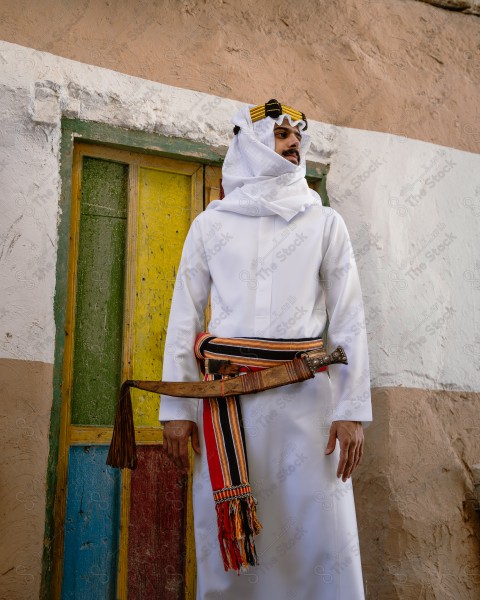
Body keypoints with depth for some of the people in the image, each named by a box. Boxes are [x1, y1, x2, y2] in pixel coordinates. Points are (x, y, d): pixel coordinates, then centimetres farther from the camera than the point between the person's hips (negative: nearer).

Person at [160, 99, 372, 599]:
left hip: (306, 394, 0)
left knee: (320, 533, -1)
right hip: (226, 393, 1)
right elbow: (184, 317, 9)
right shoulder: (210, 225, 13)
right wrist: (175, 407, 1)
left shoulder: (325, 223, 12)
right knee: (225, 535, 5)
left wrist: (353, 409, -6)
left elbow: (349, 318, 4)